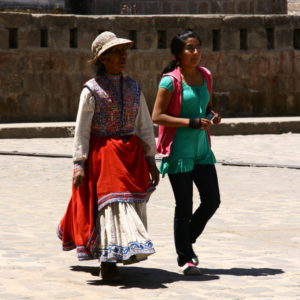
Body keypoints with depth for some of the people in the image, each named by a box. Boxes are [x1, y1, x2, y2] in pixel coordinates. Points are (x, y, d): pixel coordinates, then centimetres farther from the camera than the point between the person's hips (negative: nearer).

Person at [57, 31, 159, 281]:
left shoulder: (133, 87, 11)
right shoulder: (92, 89, -4)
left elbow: (145, 126, 13)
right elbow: (81, 130, -6)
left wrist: (151, 161, 11)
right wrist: (79, 164, -12)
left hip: (131, 155, 5)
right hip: (102, 154, -5)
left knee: (131, 203, 4)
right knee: (111, 202, -11)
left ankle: (115, 256, 18)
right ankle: (108, 262, -8)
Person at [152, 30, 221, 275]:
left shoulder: (206, 76, 7)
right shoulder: (171, 81, -12)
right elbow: (157, 116, -15)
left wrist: (213, 115, 0)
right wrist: (191, 122, -21)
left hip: (202, 149, 6)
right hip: (179, 151, -6)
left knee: (212, 200, 5)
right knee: (184, 206, 1)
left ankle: (187, 241, 27)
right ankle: (185, 258, 15)